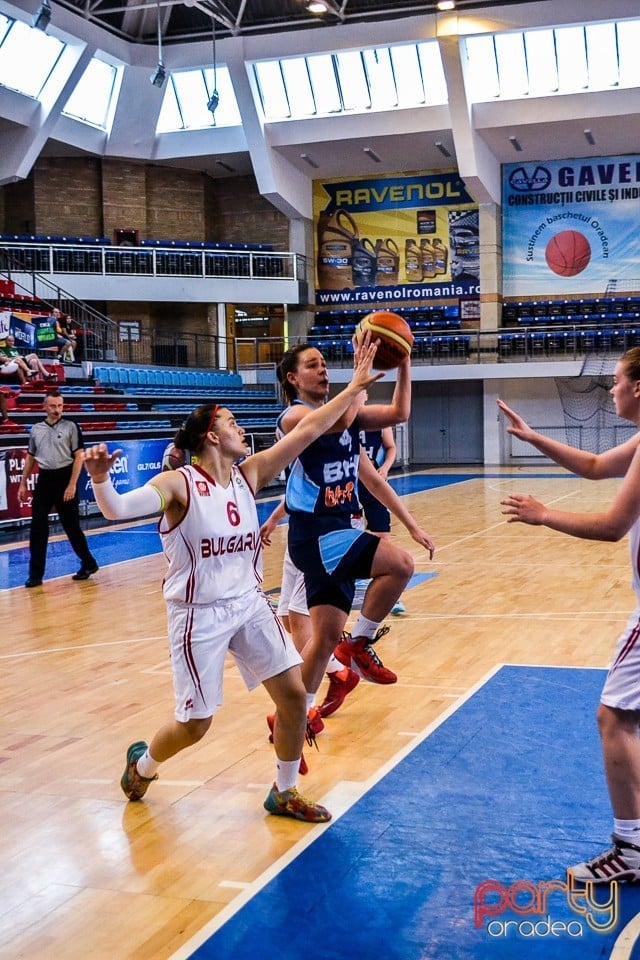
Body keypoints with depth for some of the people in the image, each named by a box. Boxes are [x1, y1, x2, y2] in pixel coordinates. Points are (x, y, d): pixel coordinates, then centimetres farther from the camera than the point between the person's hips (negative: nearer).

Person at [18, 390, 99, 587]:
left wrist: (72, 485, -15)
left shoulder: (71, 427, -3)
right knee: (37, 527, 0)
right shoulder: (36, 429, 9)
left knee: (71, 525, 3)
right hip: (44, 479, 4)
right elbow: (30, 458, 17)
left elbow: (79, 457, -7)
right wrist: (23, 484, 12)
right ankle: (36, 574, 5)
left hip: (64, 478, -4)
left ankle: (88, 564, 21)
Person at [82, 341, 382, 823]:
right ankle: (143, 762, 36)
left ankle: (284, 793, 22)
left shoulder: (250, 474, 0)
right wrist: (100, 479, -49)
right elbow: (117, 509, -29)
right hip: (198, 616, -6)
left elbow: (309, 430, -2)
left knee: (294, 693, 2)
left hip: (249, 605, 6)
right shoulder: (178, 483, -16)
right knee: (195, 724, 3)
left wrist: (354, 387, -5)